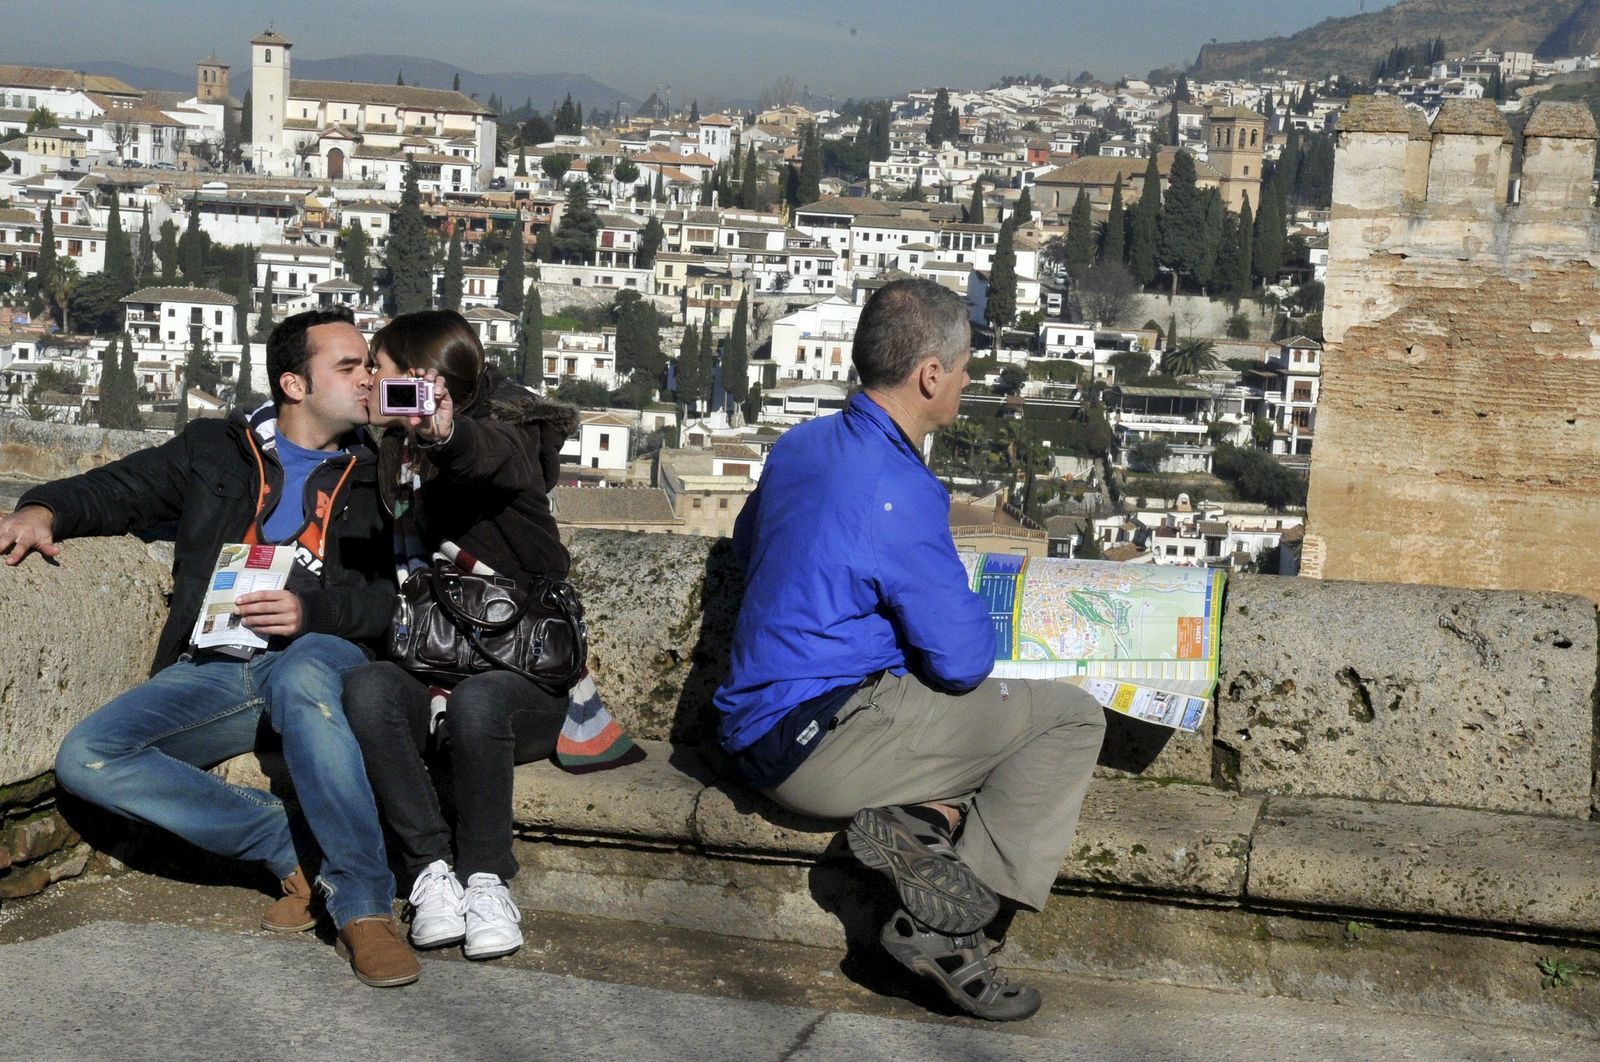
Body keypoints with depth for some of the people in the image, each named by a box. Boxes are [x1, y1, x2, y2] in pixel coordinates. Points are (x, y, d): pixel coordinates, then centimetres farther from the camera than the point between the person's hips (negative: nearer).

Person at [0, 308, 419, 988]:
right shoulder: (215, 450, 20)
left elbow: (396, 595, 6)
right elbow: (118, 490, 23)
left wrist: (312, 613, -13)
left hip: (320, 656, -3)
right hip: (215, 670, 3)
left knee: (299, 678, -41)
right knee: (85, 759, -23)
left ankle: (364, 904, -38)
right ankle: (290, 848, -20)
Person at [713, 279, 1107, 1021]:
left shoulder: (799, 445, 9)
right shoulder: (898, 491, -19)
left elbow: (747, 544, 29)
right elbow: (962, 659, -17)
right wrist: (979, 622, 7)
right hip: (821, 743, -9)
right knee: (1070, 718, -5)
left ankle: (917, 817, -6)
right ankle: (945, 926, -13)